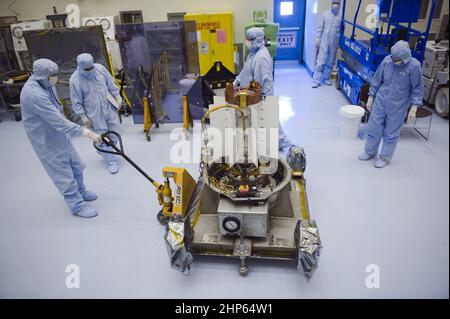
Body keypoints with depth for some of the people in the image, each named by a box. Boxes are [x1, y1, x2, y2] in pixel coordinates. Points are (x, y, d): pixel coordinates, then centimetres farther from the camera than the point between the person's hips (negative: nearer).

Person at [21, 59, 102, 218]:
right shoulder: (34, 94, -31)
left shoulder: (45, 84, -1)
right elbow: (57, 121, -34)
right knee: (63, 173, 3)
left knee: (76, 165, 20)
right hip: (47, 140, -9)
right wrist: (86, 132, -36)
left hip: (59, 134, 9)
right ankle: (77, 206, 18)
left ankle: (80, 192, 42)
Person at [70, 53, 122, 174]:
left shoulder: (100, 68, -9)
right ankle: (111, 161, 19)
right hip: (95, 114, -4)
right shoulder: (75, 80, -18)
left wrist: (118, 96, 7)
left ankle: (104, 151, 42)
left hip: (109, 107, 4)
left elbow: (111, 84, 5)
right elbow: (77, 102, -12)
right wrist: (83, 117, -11)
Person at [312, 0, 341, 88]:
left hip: (334, 44, 2)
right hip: (324, 42, -2)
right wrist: (317, 41, -2)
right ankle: (316, 81, 0)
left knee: (330, 63, 10)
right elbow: (320, 28, 1)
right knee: (320, 62, -5)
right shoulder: (325, 14, -1)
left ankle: (326, 79, 23)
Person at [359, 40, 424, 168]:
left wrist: (414, 108, -10)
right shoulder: (387, 60, -8)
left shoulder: (414, 66, -15)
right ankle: (370, 151, 31)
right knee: (373, 127, 11)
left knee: (391, 133, 8)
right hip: (380, 101, 3)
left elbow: (418, 89, -7)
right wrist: (371, 98, 7)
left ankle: (385, 156, 26)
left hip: (398, 106, -3)